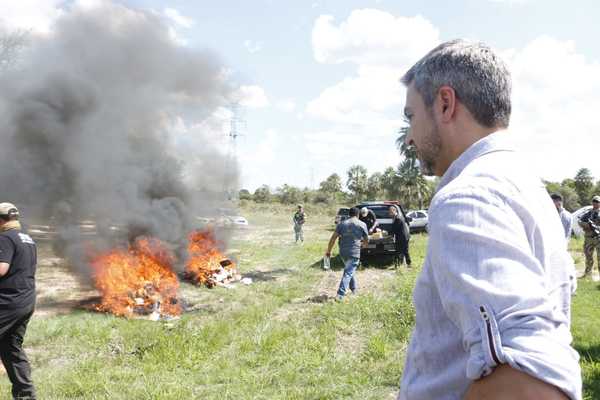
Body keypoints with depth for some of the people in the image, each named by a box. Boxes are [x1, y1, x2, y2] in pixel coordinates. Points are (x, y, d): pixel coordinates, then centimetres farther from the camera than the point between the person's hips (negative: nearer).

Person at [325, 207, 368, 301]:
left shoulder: (342, 224, 6)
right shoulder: (362, 225, 1)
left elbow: (333, 238, 1)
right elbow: (366, 240, 8)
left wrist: (328, 250, 7)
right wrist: (362, 243, 30)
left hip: (343, 252, 4)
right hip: (354, 253, -4)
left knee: (349, 271, 26)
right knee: (348, 273, -6)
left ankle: (353, 289, 37)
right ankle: (340, 295, -17)